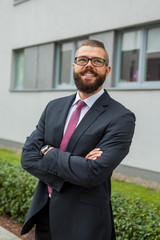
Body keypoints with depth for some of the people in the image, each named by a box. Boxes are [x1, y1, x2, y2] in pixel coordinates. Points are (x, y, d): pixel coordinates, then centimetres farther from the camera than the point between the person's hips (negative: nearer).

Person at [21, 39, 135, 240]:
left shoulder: (121, 118, -13)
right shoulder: (54, 107, 5)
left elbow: (92, 174, -23)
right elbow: (28, 157, -3)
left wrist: (48, 152, -11)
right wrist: (71, 170, -18)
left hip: (83, 224, -5)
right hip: (44, 216, 5)